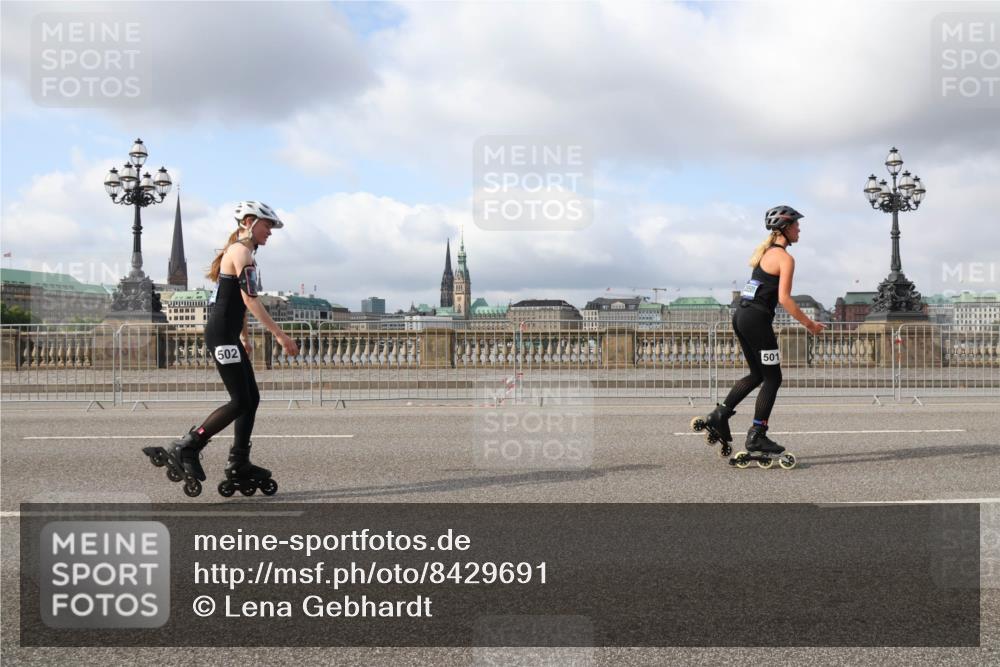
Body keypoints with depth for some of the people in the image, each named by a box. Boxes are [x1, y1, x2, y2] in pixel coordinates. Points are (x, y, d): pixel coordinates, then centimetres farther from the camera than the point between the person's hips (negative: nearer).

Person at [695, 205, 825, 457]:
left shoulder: (764, 252, 17)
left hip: (741, 315, 9)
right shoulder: (785, 258, -10)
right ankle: (756, 436, 2)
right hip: (756, 319, -9)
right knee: (773, 378, 1)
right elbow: (784, 298, -16)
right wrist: (808, 323, -8)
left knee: (757, 375, 18)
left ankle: (719, 416, 11)